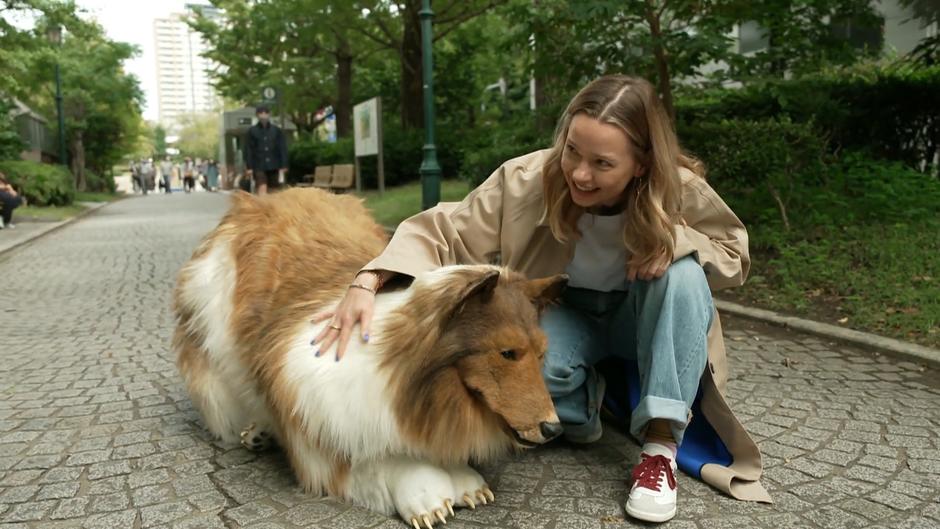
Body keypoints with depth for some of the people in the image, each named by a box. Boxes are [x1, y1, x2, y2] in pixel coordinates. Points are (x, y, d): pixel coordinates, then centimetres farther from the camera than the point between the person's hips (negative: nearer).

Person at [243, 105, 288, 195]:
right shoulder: (252, 131, 3)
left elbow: (282, 148, 5)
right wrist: (249, 167, -6)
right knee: (262, 189, -13)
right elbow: (248, 150, 1)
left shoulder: (276, 130, 6)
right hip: (259, 166, -2)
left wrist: (283, 166, -2)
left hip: (274, 166, 2)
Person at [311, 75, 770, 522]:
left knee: (682, 272, -31)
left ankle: (661, 447, -26)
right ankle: (584, 402, 0)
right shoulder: (526, 181, -27)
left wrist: (676, 237, -31)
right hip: (564, 315, -1)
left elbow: (734, 256, -8)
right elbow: (441, 232, -26)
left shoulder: (680, 188, -24)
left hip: (639, 320, 2)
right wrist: (367, 284, -42)